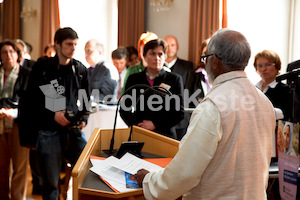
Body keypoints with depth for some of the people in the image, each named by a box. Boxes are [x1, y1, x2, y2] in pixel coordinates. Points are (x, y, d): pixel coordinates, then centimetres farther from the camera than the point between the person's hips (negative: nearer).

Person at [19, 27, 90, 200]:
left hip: (75, 132, 3)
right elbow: (30, 101, -2)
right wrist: (52, 115, -13)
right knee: (50, 184, 6)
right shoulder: (42, 67, 0)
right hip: (49, 132, -3)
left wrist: (84, 119, -1)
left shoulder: (81, 70, 9)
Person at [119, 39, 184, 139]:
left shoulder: (175, 79, 4)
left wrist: (155, 124, -10)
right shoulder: (133, 79, 9)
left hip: (165, 134, -1)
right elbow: (124, 109, 11)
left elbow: (179, 113, 0)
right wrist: (135, 125, -6)